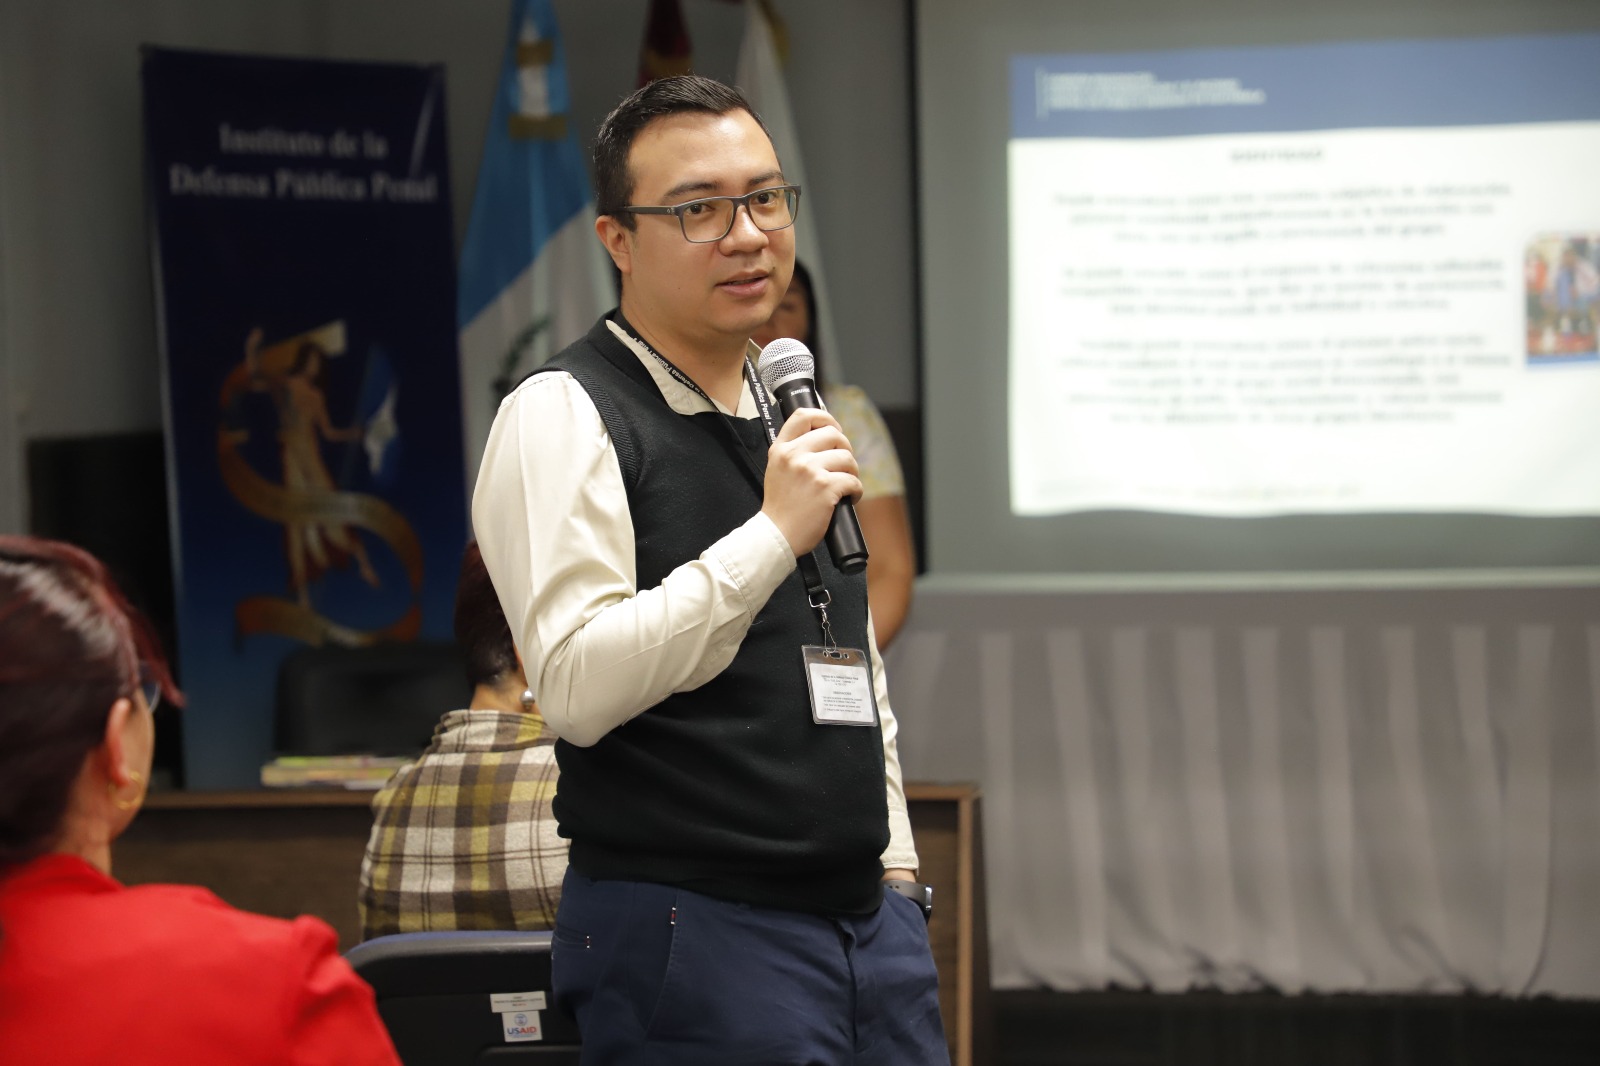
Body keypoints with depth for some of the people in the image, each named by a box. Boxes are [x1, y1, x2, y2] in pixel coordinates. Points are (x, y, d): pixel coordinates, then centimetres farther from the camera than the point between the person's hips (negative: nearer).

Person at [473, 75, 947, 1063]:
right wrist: (771, 537, -22)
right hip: (691, 934, -7)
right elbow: (579, 686, -20)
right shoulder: (564, 415, -8)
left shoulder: (794, 416, 17)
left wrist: (895, 869, 17)